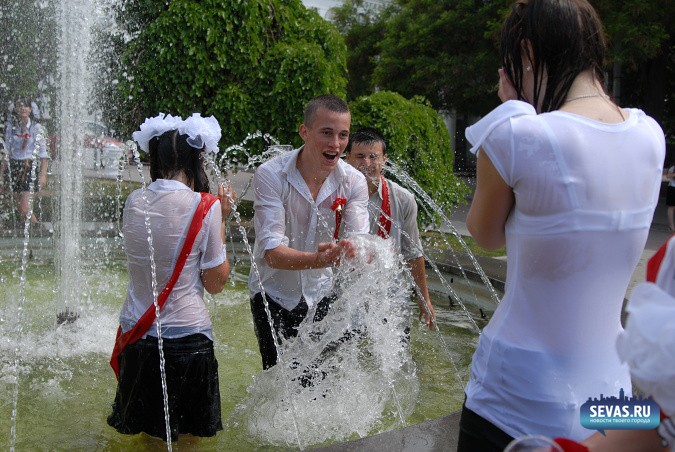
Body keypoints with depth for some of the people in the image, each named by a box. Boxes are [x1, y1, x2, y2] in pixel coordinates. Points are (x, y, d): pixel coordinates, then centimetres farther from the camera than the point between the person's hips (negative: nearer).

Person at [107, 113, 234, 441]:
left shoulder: (134, 202, 0)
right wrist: (222, 220, -1)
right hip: (187, 337, -4)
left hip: (136, 333, 4)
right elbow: (215, 283, -7)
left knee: (145, 436, 20)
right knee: (192, 438, 14)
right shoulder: (206, 207, -13)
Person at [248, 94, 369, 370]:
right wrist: (317, 259, -49)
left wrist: (356, 251, -45)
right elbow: (271, 251, -30)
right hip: (273, 293, -3)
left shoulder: (353, 181, -11)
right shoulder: (270, 175, -22)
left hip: (321, 293, 3)